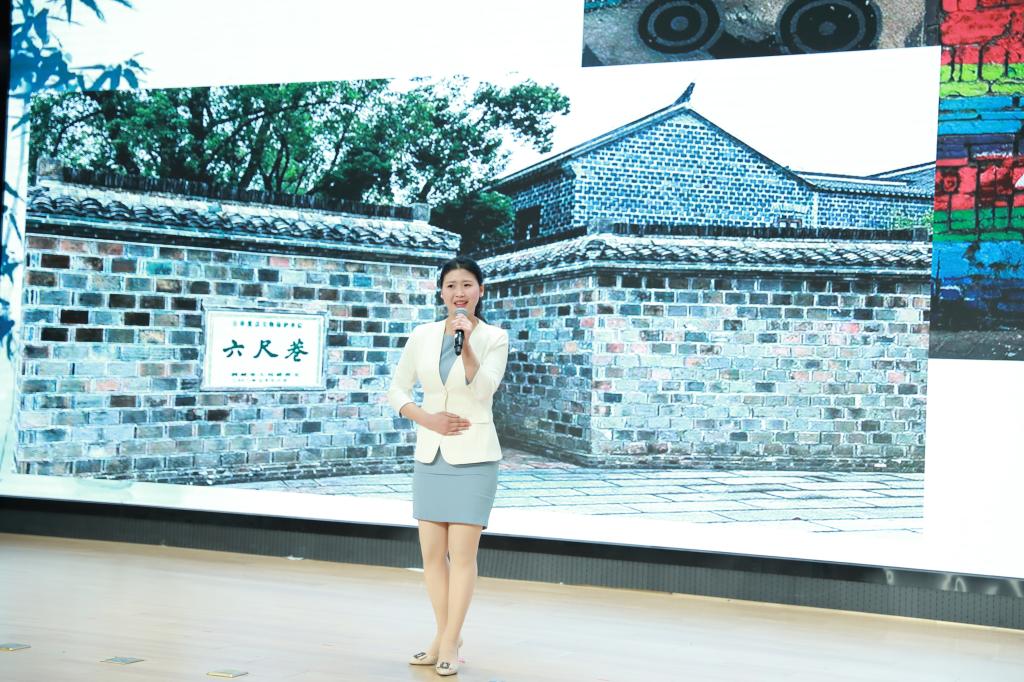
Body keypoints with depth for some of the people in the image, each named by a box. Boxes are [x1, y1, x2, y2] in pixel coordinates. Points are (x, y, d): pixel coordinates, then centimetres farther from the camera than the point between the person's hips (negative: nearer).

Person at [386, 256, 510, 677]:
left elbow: (483, 390, -16)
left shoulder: (494, 338, -4)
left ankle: (449, 645, 4)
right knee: (431, 553, 8)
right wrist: (428, 419, -7)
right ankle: (444, 639, 21)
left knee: (462, 553, -4)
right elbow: (396, 390, 9)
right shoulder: (422, 335, 4)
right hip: (430, 455, 4)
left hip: (473, 456, -4)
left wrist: (466, 344, -29)